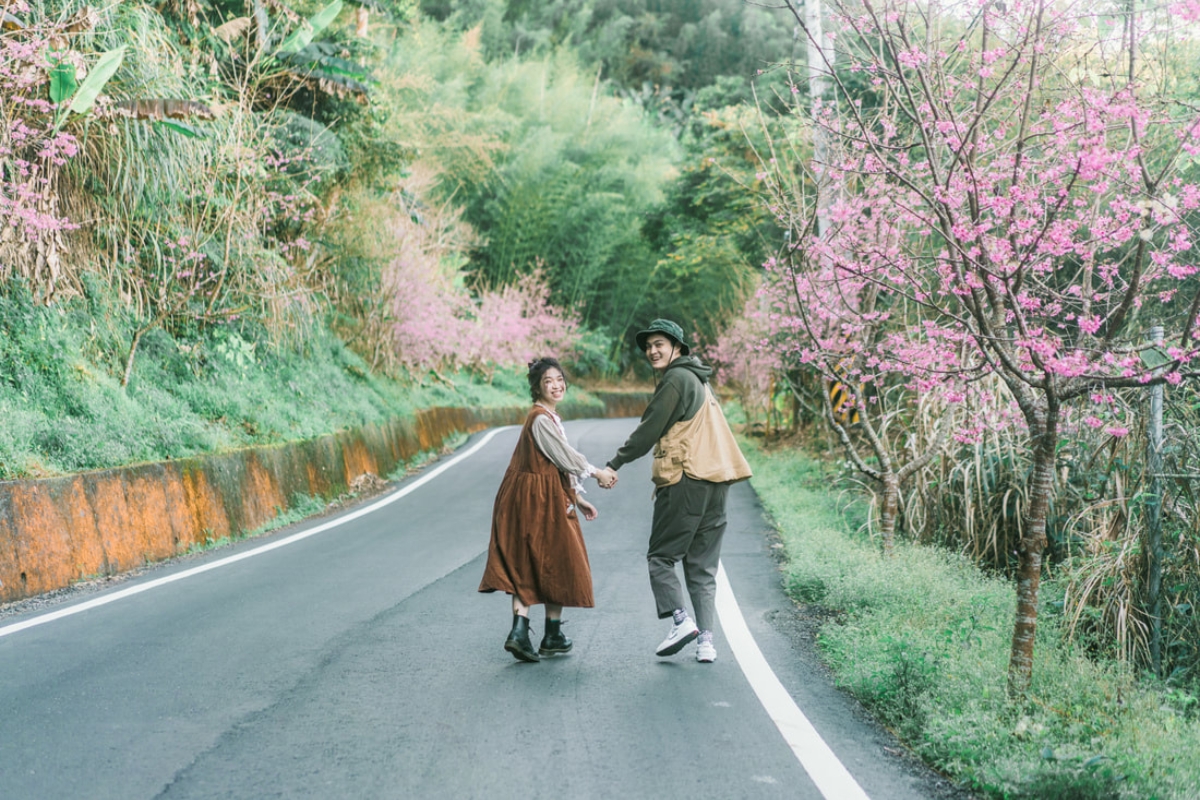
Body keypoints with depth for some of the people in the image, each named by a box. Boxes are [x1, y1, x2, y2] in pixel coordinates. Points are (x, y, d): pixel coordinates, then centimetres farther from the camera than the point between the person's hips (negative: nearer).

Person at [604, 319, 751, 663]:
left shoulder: (676, 379, -6)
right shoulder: (698, 380, 23)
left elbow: (649, 430, -8)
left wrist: (614, 464, -1)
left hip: (685, 480, -9)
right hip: (715, 481, 9)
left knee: (660, 556, 2)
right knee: (703, 566, 8)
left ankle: (680, 620, -11)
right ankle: (706, 640, 3)